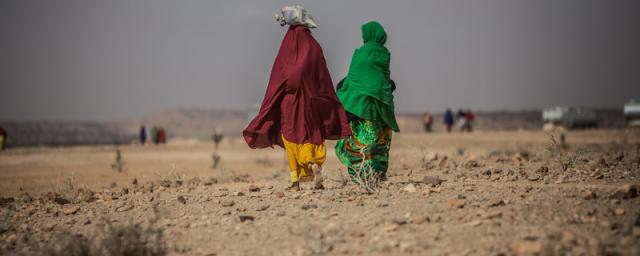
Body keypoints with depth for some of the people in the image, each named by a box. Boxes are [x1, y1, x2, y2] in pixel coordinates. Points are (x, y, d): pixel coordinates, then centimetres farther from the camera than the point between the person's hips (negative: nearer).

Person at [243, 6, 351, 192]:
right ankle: (315, 165, -19)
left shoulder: (286, 49, 0)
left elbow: (276, 81, -2)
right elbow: (324, 79, 1)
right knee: (313, 136, 9)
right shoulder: (314, 49, 2)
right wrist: (332, 106, 6)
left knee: (292, 137, 6)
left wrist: (268, 111, 3)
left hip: (288, 102, 0)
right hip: (311, 102, 0)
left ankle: (295, 181, 2)